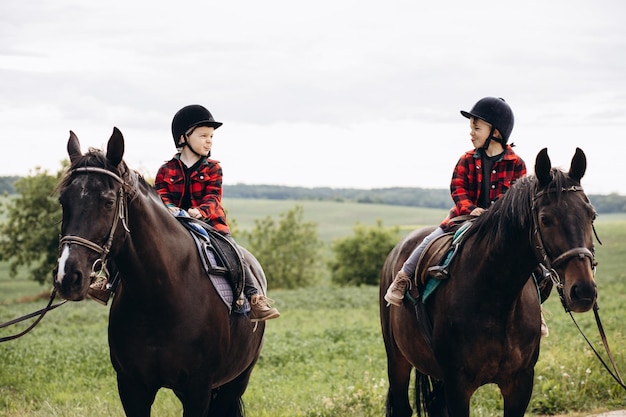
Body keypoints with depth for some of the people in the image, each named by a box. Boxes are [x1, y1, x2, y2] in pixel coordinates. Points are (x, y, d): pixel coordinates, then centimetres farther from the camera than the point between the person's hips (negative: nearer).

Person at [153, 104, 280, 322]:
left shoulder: (212, 169, 9)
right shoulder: (166, 171, 10)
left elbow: (213, 197, -5)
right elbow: (161, 195, -1)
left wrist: (200, 211, -27)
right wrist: (170, 207, -26)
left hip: (209, 222, -1)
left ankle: (253, 296, -22)